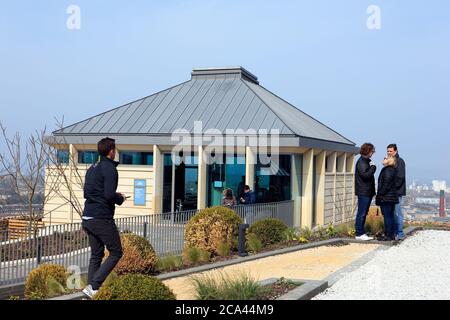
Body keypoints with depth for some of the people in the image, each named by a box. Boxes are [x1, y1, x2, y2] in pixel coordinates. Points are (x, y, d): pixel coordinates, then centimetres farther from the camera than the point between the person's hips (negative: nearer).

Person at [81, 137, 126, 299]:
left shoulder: (92, 169, 15)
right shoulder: (109, 169, -11)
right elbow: (109, 195, -21)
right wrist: (120, 198, 0)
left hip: (88, 218, 8)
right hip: (102, 218, -8)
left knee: (96, 254, 14)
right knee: (116, 253, 1)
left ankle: (91, 289, 9)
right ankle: (93, 287, -8)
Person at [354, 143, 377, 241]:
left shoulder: (366, 161, 17)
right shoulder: (361, 162, -12)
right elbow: (365, 175, -22)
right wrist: (373, 167, -11)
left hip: (368, 192, 10)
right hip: (363, 192, -10)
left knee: (364, 213, 12)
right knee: (361, 213, -5)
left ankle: (361, 233, 17)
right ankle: (359, 234, -1)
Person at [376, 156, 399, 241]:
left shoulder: (387, 170, -16)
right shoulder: (393, 170, 15)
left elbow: (386, 184, -21)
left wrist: (380, 195, -15)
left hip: (386, 198, -10)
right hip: (392, 197, 10)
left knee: (387, 216, -6)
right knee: (391, 216, 13)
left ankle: (388, 235, -4)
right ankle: (392, 235, 17)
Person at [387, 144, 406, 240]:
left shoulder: (400, 161, -9)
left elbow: (400, 177, -16)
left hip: (398, 192, -8)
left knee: (397, 212, -6)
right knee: (392, 213, 11)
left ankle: (400, 234, -1)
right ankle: (394, 232, 17)